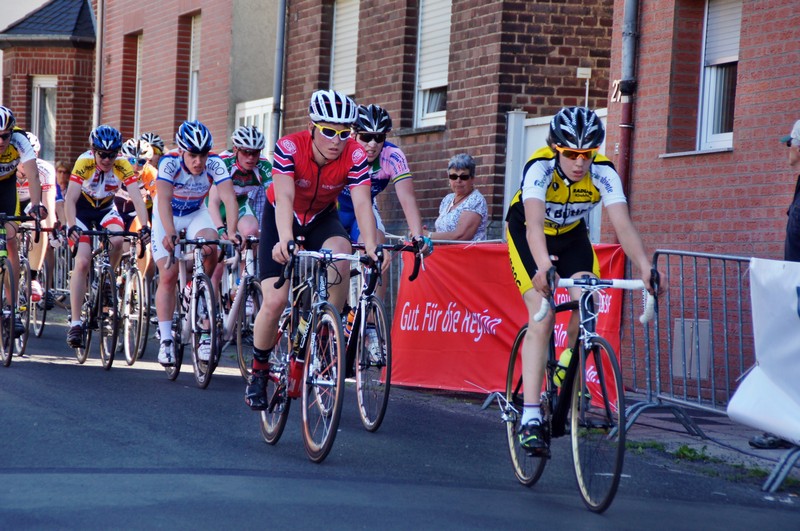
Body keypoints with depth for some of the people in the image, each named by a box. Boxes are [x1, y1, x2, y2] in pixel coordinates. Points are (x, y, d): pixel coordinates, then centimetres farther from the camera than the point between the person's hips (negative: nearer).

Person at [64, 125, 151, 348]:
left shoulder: (123, 166, -23)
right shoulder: (84, 163, -28)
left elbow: (136, 198, -29)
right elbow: (70, 199, -34)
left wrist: (144, 226, -44)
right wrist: (72, 227, -49)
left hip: (106, 209, 2)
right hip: (82, 210, -2)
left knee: (117, 241, -30)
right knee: (82, 262, -17)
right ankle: (75, 323, -15)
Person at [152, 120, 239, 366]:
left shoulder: (214, 164, -26)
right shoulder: (169, 162, -30)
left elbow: (229, 197, -37)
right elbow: (164, 199, -42)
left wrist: (231, 230, -53)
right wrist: (170, 233, -58)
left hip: (196, 214, 1)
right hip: (167, 217, -1)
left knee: (210, 251, -26)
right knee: (168, 276, -9)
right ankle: (165, 340, -3)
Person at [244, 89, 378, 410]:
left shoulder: (354, 157, -24)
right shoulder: (289, 148, -30)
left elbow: (362, 203, -32)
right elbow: (285, 198, -40)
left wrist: (371, 246, -49)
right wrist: (285, 240, -57)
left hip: (322, 219, 2)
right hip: (282, 219, -2)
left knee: (340, 256, -34)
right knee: (274, 302, -14)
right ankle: (258, 372, 9)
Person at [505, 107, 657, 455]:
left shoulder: (603, 173, -26)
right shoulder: (539, 168, -34)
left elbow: (623, 225, -36)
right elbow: (534, 224, -49)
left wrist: (645, 268, -52)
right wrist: (543, 266, -67)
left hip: (571, 235, 3)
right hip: (527, 235, -3)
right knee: (542, 316, -19)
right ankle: (530, 418, -21)